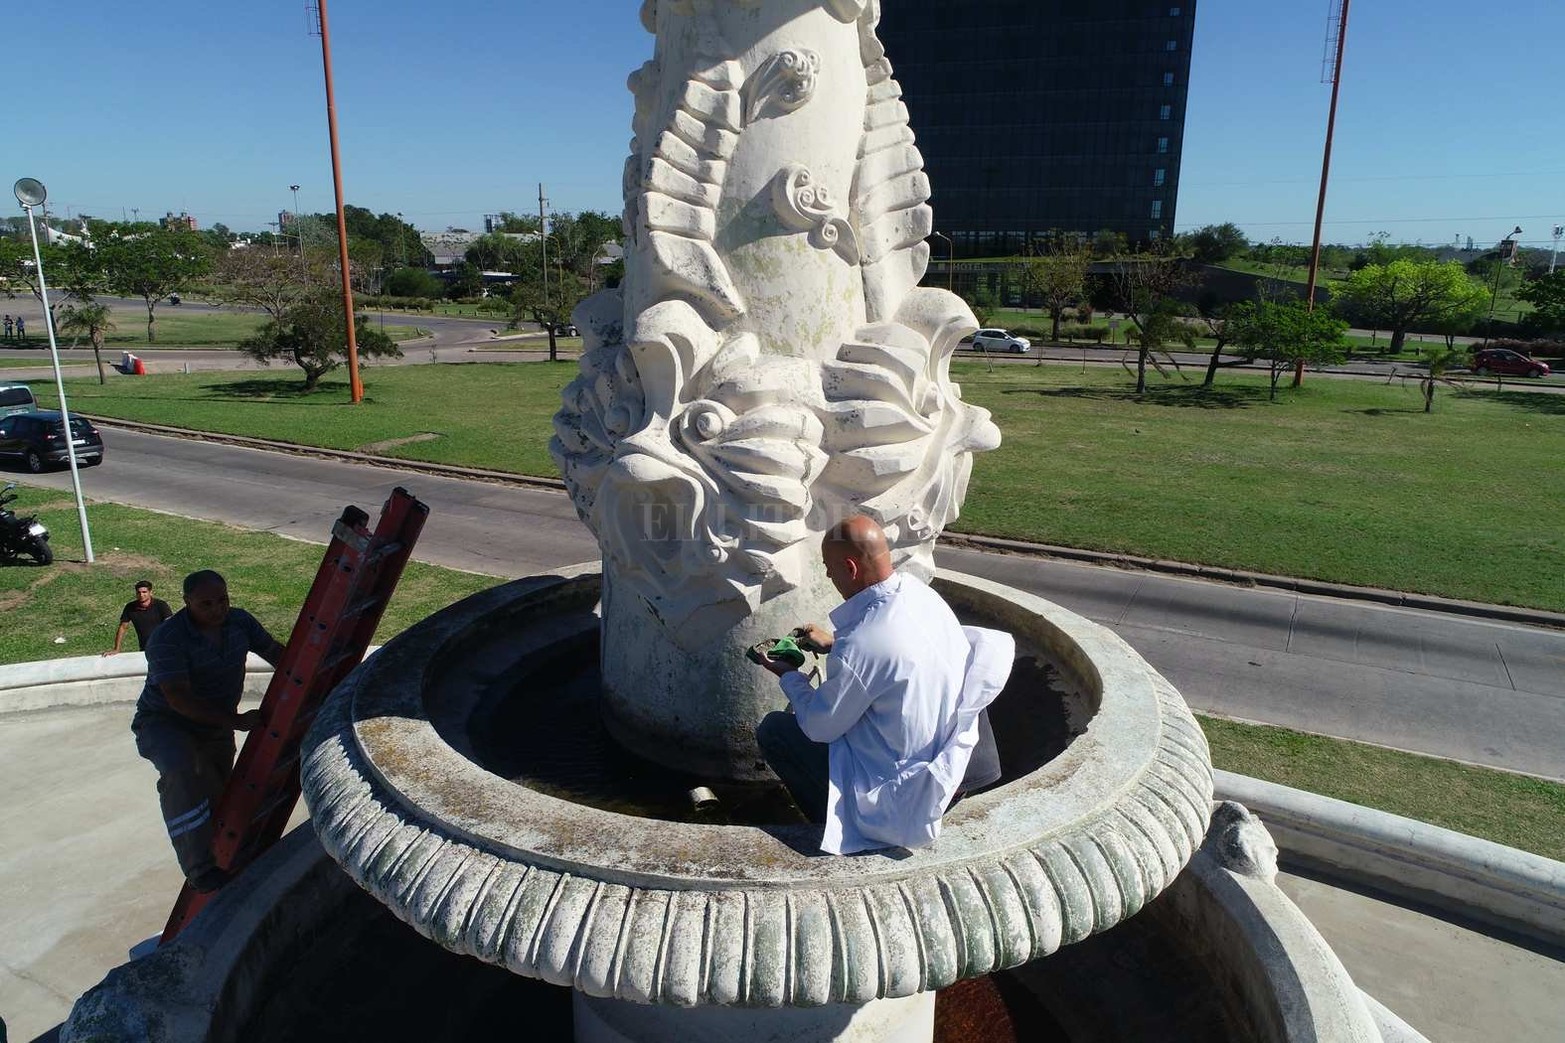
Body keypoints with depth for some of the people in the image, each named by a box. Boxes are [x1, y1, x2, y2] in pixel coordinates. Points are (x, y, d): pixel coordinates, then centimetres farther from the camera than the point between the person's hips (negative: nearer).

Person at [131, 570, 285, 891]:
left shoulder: (239, 621, -9)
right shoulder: (167, 639, -27)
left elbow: (274, 652, 5)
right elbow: (179, 699, -32)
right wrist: (236, 721, -35)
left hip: (216, 725, 6)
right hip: (164, 721, -6)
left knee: (220, 796, 17)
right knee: (180, 772, -37)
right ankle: (200, 870, -33)